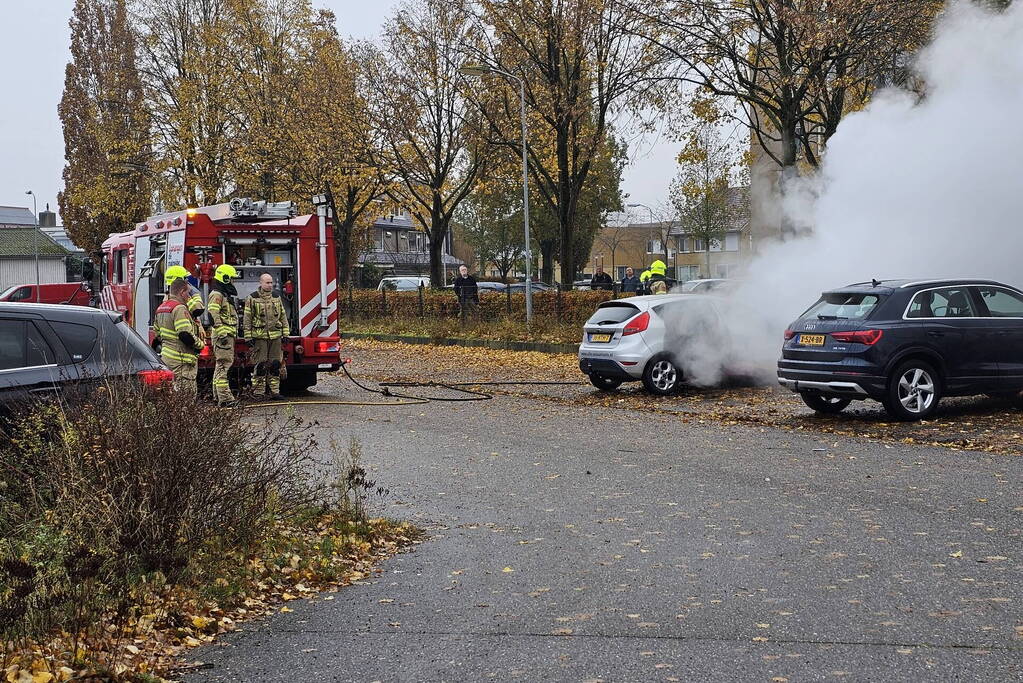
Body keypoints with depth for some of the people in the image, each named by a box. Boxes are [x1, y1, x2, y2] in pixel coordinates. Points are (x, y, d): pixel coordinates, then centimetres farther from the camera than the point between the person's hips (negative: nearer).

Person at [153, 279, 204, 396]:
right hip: (181, 359, -10)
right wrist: (200, 344, -9)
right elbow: (185, 335, -24)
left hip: (166, 356, 10)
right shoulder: (179, 308, -16)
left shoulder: (161, 308, 17)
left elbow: (157, 333, 23)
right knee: (186, 394, -8)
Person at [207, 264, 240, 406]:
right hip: (223, 335, -11)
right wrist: (222, 333, -25)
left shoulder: (225, 295, 21)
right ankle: (224, 397, -16)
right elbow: (213, 315, -22)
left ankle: (218, 395, 19)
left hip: (228, 335, 11)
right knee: (223, 364, -13)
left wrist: (233, 334, 26)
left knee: (221, 365, 13)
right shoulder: (217, 295, -11)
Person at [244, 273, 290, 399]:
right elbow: (247, 319, -1)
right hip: (259, 337, -4)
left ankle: (274, 391, 9)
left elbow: (283, 317, 16)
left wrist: (286, 335, 9)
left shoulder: (277, 298, 13)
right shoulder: (252, 299, 0)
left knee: (275, 365, 4)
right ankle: (258, 391, 1)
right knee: (260, 365, -5)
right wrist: (248, 337, -6)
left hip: (275, 337, 4)